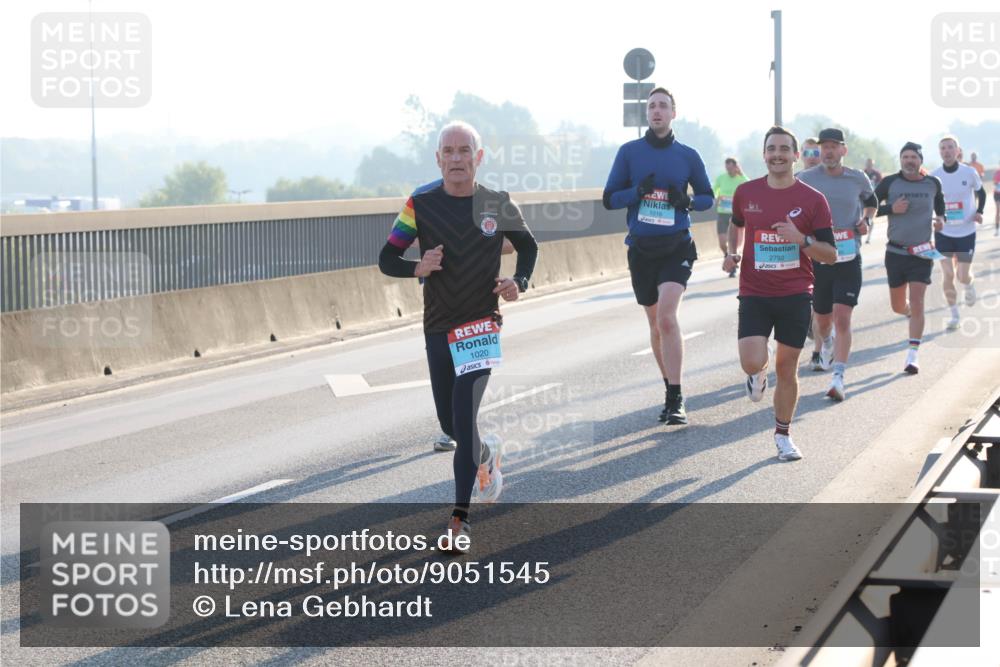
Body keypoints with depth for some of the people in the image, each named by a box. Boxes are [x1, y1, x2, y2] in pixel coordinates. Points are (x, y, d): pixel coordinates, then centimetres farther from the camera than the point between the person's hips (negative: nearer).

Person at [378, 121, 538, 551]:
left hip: (482, 324, -2)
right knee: (448, 423, 11)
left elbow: (528, 246, 15)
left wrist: (518, 283, -5)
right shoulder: (420, 206, -3)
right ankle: (485, 456, 46)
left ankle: (459, 519, -11)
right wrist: (417, 269, -20)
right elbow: (387, 259, 1)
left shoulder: (498, 205, -2)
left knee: (463, 418, -15)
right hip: (438, 326, 2)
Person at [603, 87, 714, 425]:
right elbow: (609, 199, 4)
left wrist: (689, 201, -9)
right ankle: (670, 392, 26)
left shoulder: (688, 155, 4)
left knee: (666, 317, -19)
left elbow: (708, 196, 13)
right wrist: (637, 192, -14)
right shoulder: (629, 152, 4)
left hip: (676, 247, -2)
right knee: (655, 323, 11)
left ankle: (676, 399, -15)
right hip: (641, 248, 2)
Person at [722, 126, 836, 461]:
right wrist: (733, 252, 5)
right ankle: (758, 374, 22)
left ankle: (783, 435, 24)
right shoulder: (746, 192, 2)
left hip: (796, 295, 0)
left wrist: (801, 239, -20)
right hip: (754, 293, 0)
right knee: (752, 363, -17)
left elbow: (831, 255, -3)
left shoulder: (813, 200, -4)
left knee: (787, 369, 6)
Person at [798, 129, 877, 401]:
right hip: (816, 258, 1)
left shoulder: (858, 179, 3)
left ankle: (838, 378, -16)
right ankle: (823, 347, 48)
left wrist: (866, 220, 4)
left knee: (842, 319, -14)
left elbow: (871, 202, 23)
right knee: (822, 319, 13)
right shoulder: (806, 179, -1)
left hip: (848, 260, -1)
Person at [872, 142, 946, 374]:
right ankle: (912, 314, 49)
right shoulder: (890, 183, -4)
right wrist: (891, 209, -17)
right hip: (895, 252, 1)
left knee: (916, 304, -11)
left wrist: (941, 217, 4)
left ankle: (913, 355, -8)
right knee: (898, 306, 12)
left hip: (922, 253, -1)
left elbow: (939, 201, 23)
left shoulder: (932, 184, 2)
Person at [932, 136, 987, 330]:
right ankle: (953, 314, 15)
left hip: (966, 232, -1)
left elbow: (980, 192, 9)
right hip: (943, 232, 1)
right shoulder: (934, 177, -5)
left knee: (963, 276, 0)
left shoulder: (969, 173, -8)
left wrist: (979, 212, -7)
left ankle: (969, 285, 37)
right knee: (947, 275, -1)